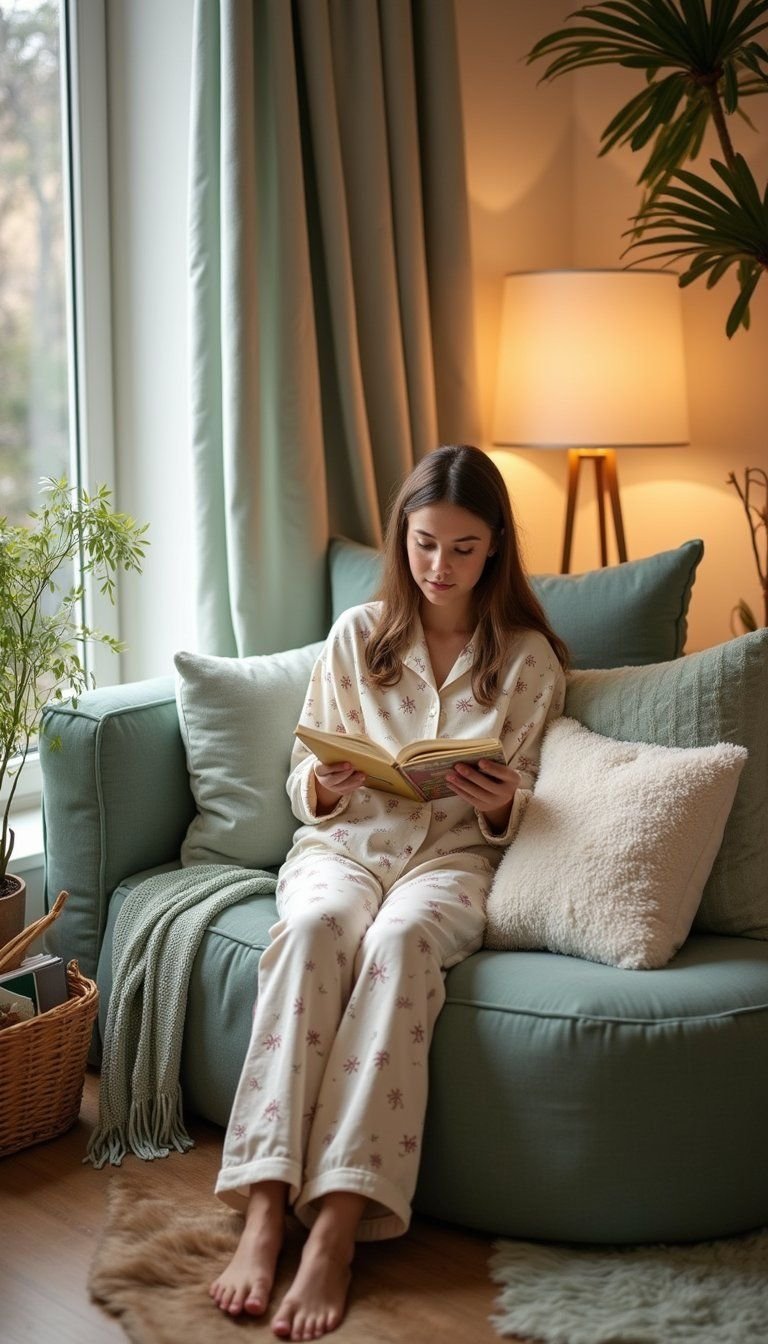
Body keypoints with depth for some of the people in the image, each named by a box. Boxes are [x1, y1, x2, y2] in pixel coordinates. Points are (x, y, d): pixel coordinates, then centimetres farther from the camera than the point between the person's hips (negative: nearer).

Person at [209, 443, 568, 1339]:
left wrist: (501, 803, -15)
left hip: (455, 855, -1)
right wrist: (324, 785, -12)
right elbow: (304, 786, 11)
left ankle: (337, 1229, -42)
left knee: (401, 937, -38)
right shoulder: (357, 635, 9)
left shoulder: (528, 658, 6)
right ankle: (265, 1212, -40)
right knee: (315, 924, -36)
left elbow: (519, 810, 8)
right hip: (345, 841, 1)